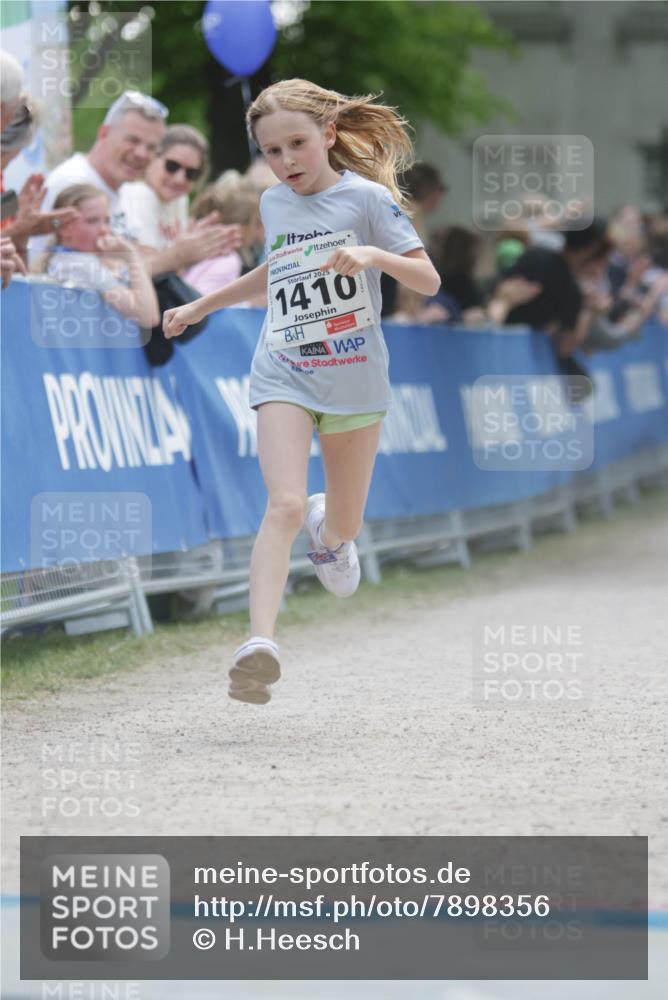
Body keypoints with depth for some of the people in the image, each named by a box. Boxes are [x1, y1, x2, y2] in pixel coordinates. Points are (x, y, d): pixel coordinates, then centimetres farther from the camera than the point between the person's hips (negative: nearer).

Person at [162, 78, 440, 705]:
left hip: (355, 378, -1)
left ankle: (328, 531, 50)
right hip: (284, 376, 1)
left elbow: (428, 281, -11)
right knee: (284, 506, -20)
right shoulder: (274, 204, 8)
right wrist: (202, 306, 34)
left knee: (344, 526, 11)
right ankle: (260, 643, -31)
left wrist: (374, 255, -29)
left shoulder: (367, 198, -7)